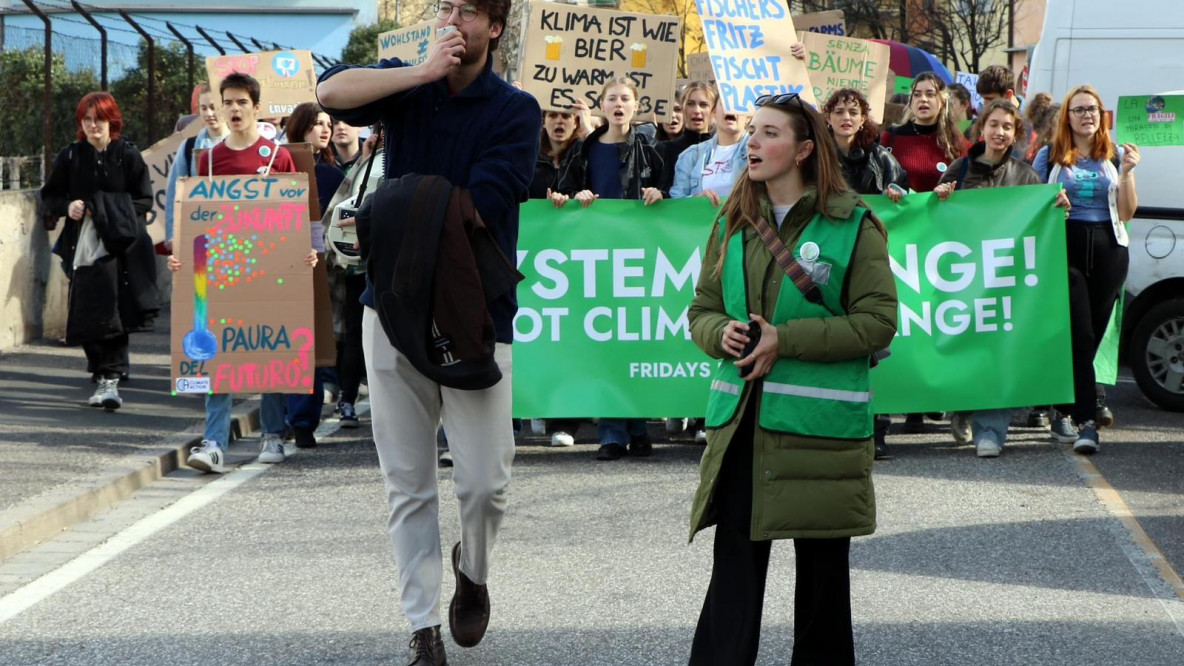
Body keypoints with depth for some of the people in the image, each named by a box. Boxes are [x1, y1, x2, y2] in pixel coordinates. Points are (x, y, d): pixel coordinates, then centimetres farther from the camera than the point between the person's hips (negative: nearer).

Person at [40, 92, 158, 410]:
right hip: (82, 242, 2)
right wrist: (66, 206, -8)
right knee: (88, 309, -1)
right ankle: (105, 369, 13)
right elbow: (49, 196, 12)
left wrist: (120, 213, -13)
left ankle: (109, 378, -12)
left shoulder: (128, 156, 1)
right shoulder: (70, 157, 7)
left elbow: (145, 200, 4)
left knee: (112, 309, -12)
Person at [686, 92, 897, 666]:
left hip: (820, 421, -3)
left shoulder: (853, 226, -5)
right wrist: (722, 333, -9)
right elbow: (702, 309, 15)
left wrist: (784, 340, -16)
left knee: (823, 564, 10)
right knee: (734, 563, -1)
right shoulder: (731, 224, 9)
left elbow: (877, 322, -9)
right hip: (740, 419, 3)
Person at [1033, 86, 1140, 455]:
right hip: (1065, 247, -2)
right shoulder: (1049, 157, 7)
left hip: (1108, 250, 3)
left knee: (1092, 335, 4)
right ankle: (1086, 420, -15)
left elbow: (1127, 213, 8)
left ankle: (1066, 413, 17)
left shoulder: (1116, 156, 12)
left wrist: (1126, 172, -5)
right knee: (1080, 337, -12)